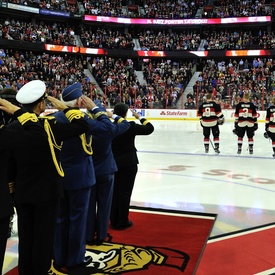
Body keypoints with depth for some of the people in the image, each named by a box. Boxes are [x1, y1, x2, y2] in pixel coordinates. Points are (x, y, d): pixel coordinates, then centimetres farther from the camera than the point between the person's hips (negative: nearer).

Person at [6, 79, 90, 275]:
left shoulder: (11, 128, -4)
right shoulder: (49, 126, -18)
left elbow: (10, 164, 3)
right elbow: (83, 126, -13)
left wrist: (13, 189, 14)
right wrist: (65, 108, -2)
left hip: (21, 193, 5)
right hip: (47, 192, -4)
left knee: (25, 238, 15)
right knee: (43, 238, 8)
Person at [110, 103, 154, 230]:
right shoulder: (130, 126, -14)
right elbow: (150, 128, -5)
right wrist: (139, 117, 5)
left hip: (113, 163, 4)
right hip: (128, 163, -4)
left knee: (114, 191, 12)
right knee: (125, 192, 3)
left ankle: (114, 221, 21)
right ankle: (122, 222, 11)